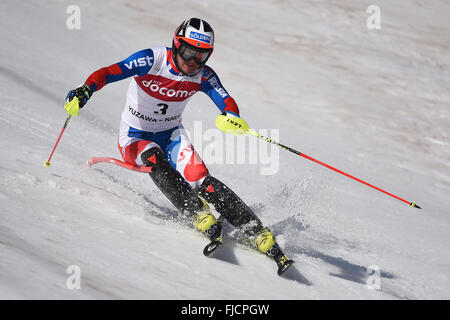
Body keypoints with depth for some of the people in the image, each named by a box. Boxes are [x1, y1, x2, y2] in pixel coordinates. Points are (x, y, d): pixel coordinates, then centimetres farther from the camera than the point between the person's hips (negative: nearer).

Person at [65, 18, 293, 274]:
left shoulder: (203, 76, -9)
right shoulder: (153, 60, -20)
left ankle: (262, 237, -28)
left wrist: (231, 116, -47)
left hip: (171, 135, 2)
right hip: (135, 138, -2)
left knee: (198, 178, -24)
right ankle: (202, 217, -43)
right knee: (154, 160, -37)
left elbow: (225, 100, -23)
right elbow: (109, 73, -28)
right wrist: (86, 89, -48)